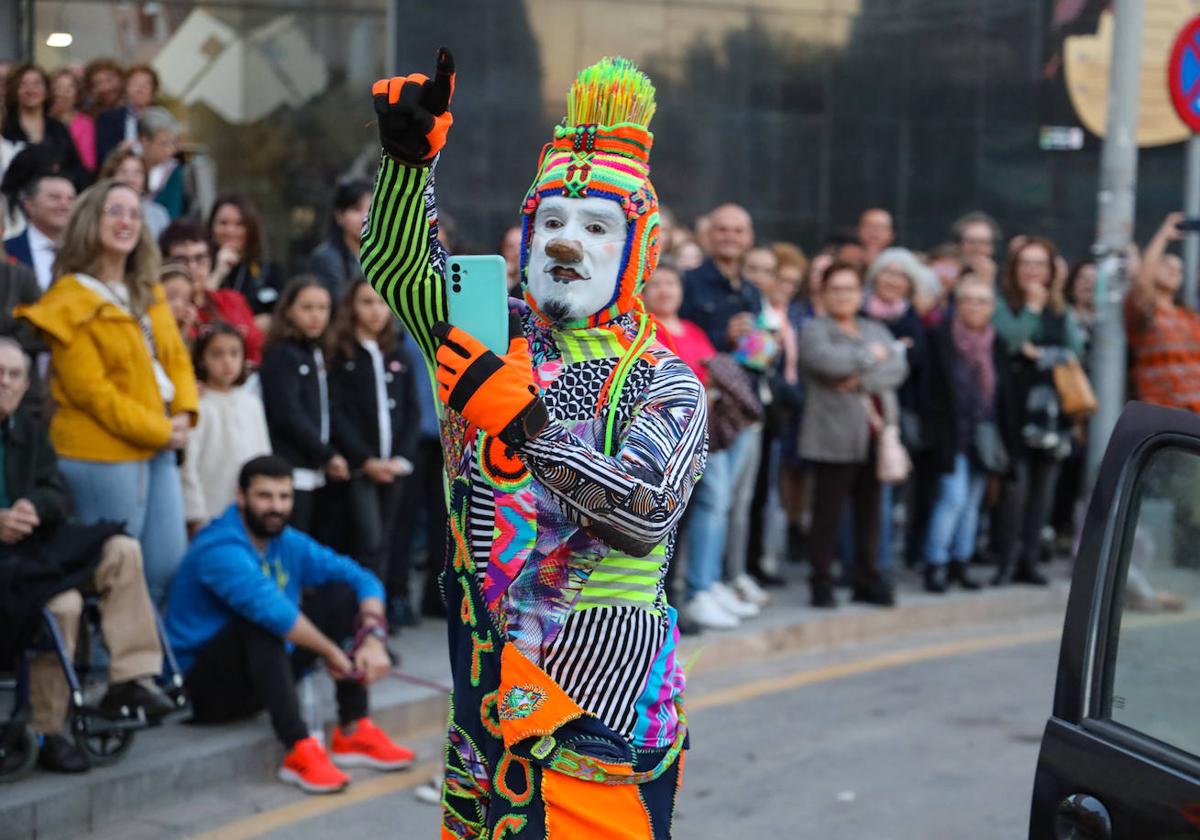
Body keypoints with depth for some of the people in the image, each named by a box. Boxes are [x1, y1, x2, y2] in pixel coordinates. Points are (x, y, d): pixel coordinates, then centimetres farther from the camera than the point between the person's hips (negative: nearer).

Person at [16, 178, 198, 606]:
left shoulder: (149, 292, 15)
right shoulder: (71, 301, -9)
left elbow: (176, 357, 15)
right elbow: (89, 389, -14)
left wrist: (183, 413, -4)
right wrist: (158, 430, -13)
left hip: (158, 448, 7)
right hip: (104, 454, -7)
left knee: (170, 567, 8)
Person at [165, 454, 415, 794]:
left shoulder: (289, 544, 2)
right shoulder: (219, 549, -23)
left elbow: (362, 579, 1)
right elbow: (271, 609, -38)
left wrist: (374, 637, -17)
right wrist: (332, 653, -29)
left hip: (266, 671, 8)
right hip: (209, 686, -8)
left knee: (342, 593, -3)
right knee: (260, 620, -35)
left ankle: (353, 731, -7)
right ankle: (299, 750, -37)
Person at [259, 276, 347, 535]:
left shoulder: (316, 353, 18)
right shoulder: (280, 355, -7)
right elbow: (288, 415, -13)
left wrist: (329, 459, 6)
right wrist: (329, 455, -9)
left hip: (315, 472, 8)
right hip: (291, 471, -8)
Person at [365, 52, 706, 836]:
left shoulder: (665, 383, -7)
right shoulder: (496, 335, 6)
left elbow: (646, 515, -21)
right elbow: (398, 265, 9)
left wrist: (524, 420, -26)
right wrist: (408, 154, -7)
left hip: (598, 691, -5)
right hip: (483, 677, 5)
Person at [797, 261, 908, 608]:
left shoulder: (876, 331, 19)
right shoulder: (814, 331, 3)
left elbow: (897, 367, 2)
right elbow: (826, 361, -19)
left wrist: (862, 380, -14)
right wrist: (870, 356, -5)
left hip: (876, 435, 5)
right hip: (835, 438, -5)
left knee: (869, 511, 9)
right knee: (828, 513, -4)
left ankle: (867, 579, 18)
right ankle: (821, 582, 4)